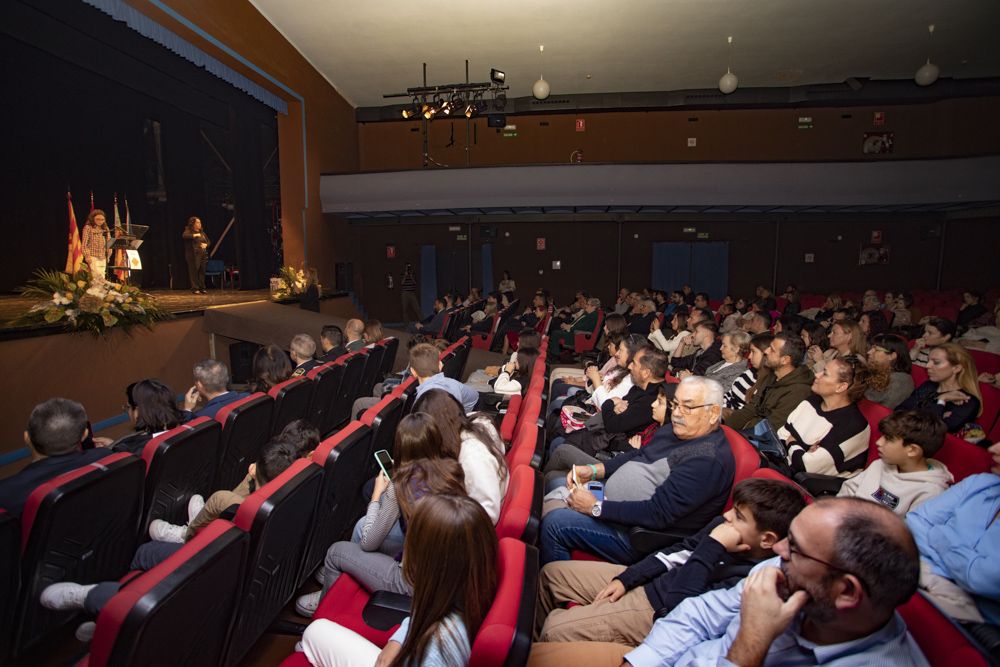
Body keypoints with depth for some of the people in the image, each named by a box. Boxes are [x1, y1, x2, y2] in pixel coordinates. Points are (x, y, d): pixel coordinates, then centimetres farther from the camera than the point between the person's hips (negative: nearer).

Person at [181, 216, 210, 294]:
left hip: (203, 255, 6)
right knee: (194, 272, -7)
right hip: (193, 255, -5)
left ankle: (202, 288, 10)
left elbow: (208, 241, 21)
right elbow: (184, 236, -20)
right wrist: (194, 235, -23)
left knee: (202, 272, 4)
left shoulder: (202, 232, 18)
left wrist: (205, 244, 0)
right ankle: (195, 289, -4)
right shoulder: (188, 231, 0)